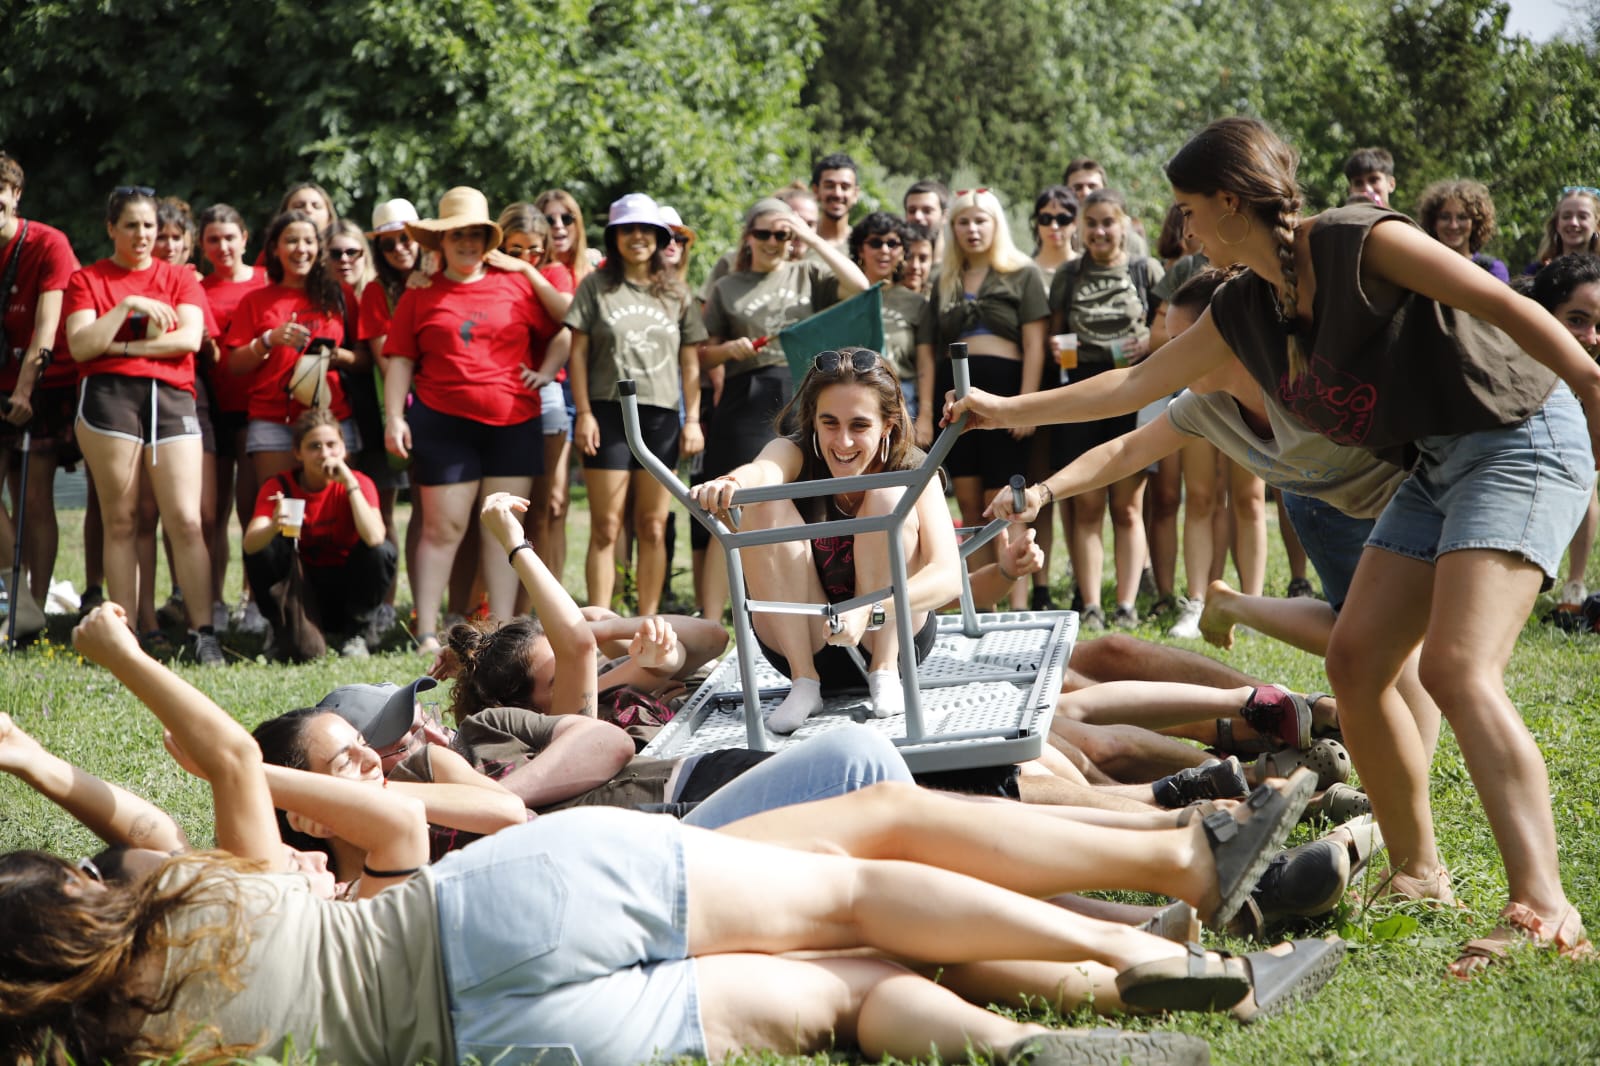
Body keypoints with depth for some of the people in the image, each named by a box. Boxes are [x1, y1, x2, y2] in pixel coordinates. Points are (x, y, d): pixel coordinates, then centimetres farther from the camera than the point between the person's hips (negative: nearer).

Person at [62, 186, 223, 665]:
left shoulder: (180, 278, 16)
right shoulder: (86, 280, 12)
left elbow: (190, 337, 0)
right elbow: (80, 346, -1)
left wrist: (122, 346, -4)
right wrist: (126, 307, -9)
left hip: (172, 399, 1)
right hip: (109, 397, -1)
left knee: (186, 521, -8)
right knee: (120, 521, -1)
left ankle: (203, 634, -9)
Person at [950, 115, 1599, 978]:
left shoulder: (1359, 242, -15)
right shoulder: (1247, 309, 11)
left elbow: (1500, 304, -19)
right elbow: (1138, 382, 21)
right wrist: (1007, 411, 26)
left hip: (1521, 438, -9)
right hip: (1438, 462, 9)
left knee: (1457, 667, -23)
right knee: (1356, 659, 2)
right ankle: (1417, 875, 12)